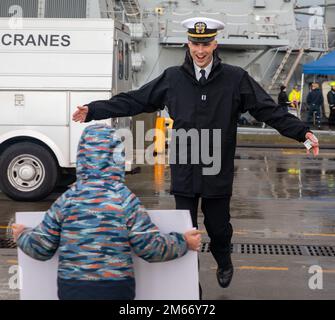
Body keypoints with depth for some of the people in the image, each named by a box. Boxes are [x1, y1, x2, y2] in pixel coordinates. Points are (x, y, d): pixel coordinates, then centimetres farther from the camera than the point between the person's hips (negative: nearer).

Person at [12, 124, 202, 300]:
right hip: (116, 290, -2)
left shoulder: (66, 201, 2)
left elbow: (41, 249, 7)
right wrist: (184, 243, 11)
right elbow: (151, 248, -4)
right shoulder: (126, 200, -5)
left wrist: (22, 236, 27)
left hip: (70, 290, 2)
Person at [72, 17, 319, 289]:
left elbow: (269, 110, -3)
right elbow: (133, 101, 4)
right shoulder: (173, 78, 0)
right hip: (184, 172, 1)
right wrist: (94, 110, 0)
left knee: (218, 227, 13)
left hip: (218, 172, -1)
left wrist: (303, 132, -13)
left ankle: (224, 263, 46)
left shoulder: (236, 78, -3)